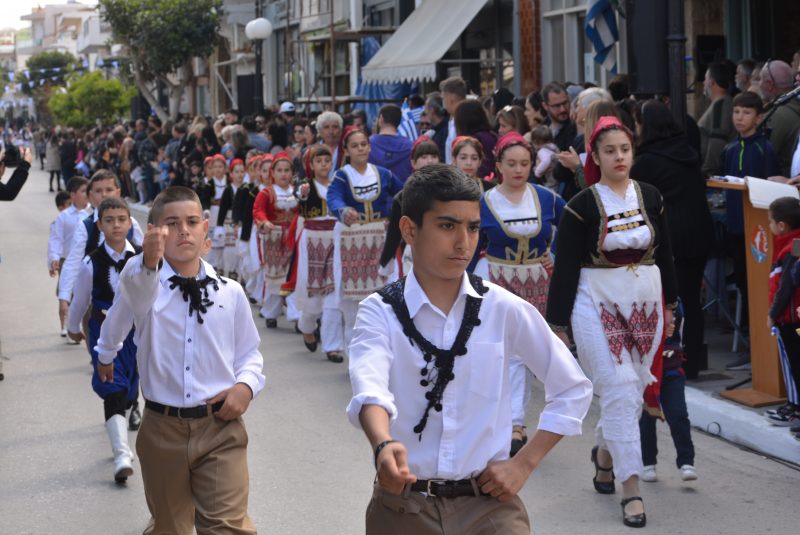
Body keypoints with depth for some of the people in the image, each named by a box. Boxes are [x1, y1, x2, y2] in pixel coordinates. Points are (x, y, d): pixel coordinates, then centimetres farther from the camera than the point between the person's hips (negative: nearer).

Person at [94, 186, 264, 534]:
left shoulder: (230, 291, 3)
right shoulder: (143, 282, -3)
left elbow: (250, 352, 12)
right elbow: (136, 290, -24)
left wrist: (246, 385, -8)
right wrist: (149, 261, -46)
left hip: (220, 426, 0)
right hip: (162, 428, 0)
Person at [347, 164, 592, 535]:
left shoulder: (504, 310, -1)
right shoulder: (380, 312, -6)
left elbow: (573, 390, 9)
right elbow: (370, 388, -26)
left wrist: (524, 463, 0)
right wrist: (384, 445, -46)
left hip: (488, 502, 0)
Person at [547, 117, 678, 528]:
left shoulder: (650, 197, 4)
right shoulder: (582, 205, -7)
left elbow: (664, 254, 14)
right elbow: (565, 267, -7)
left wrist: (669, 304, 17)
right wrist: (557, 325, -8)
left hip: (646, 303, 4)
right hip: (597, 305, -4)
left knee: (633, 388, 11)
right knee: (619, 387, -12)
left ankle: (605, 451, 39)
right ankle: (631, 487, -10)